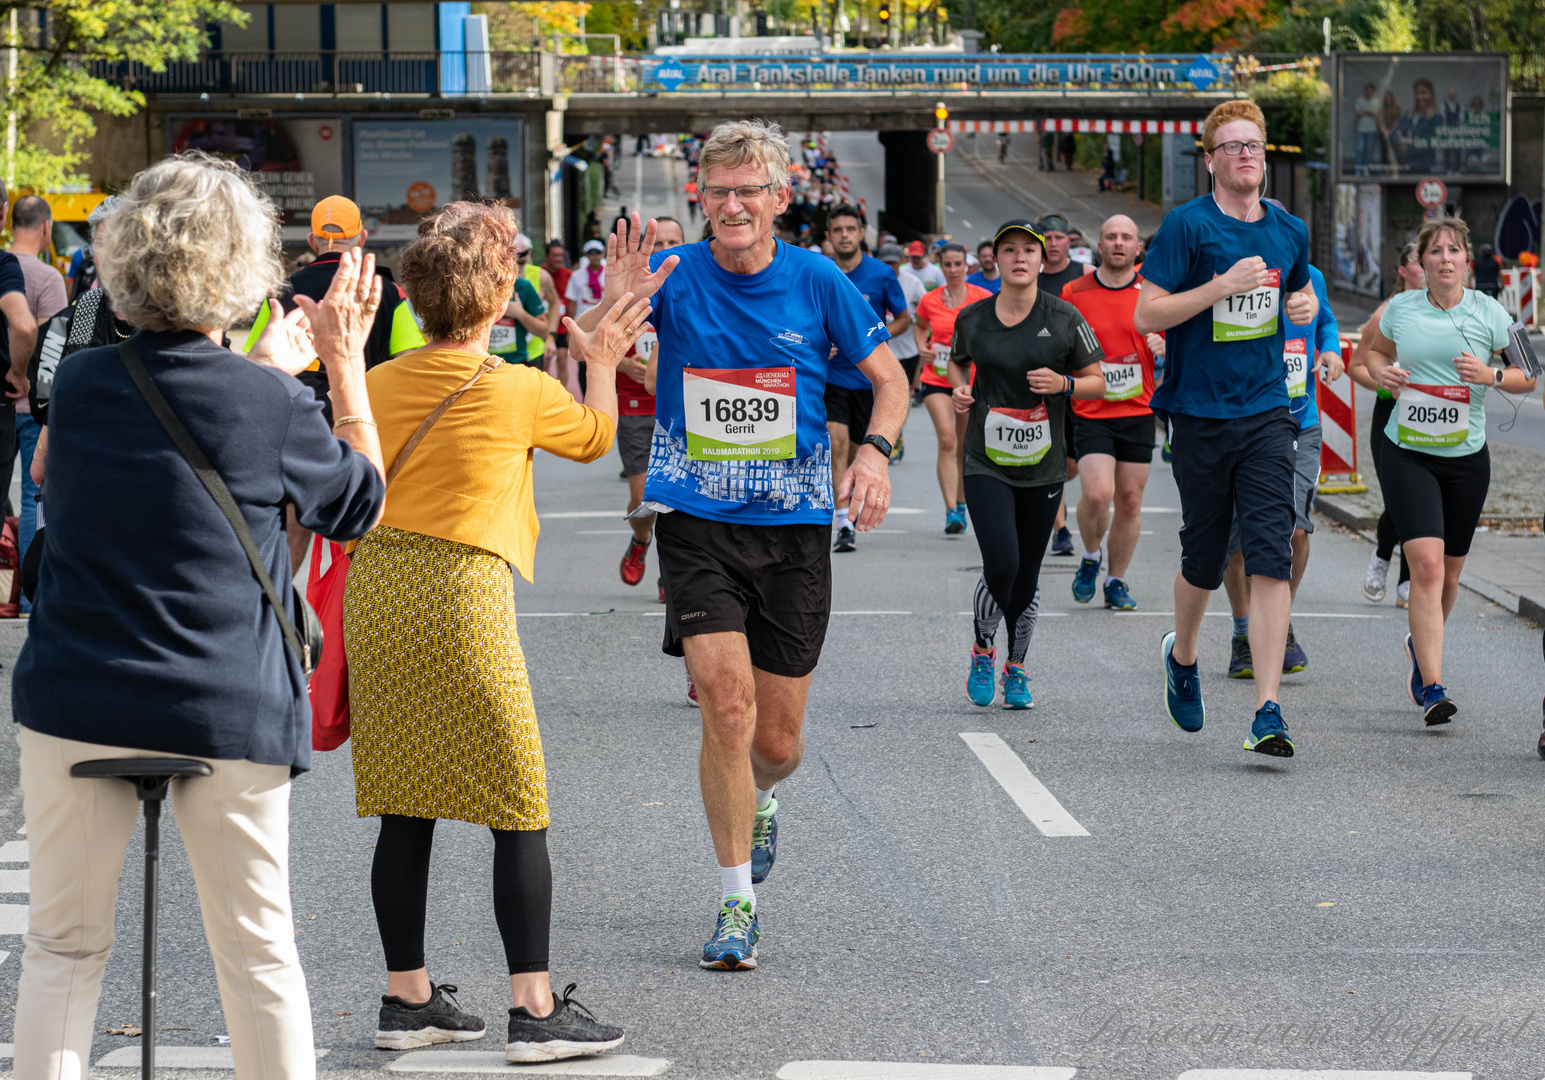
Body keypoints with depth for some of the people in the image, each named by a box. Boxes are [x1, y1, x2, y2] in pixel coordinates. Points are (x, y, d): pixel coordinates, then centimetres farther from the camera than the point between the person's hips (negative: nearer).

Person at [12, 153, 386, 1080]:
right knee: (257, 951, 9)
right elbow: (362, 504, 8)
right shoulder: (273, 406, -10)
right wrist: (347, 366, 15)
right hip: (228, 710, -2)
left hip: (77, 704, 2)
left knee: (63, 945, 9)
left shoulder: (79, 384, -1)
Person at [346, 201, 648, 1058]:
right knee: (518, 810, 2)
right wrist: (604, 363, 33)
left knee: (404, 810, 12)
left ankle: (407, 999, 18)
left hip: (375, 591, 5)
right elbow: (595, 436, 17)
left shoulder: (377, 384, 6)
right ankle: (535, 1011, 1)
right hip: (461, 595, -5)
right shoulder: (519, 391, -4)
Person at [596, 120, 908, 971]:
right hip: (697, 523, -1)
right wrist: (614, 308, -31)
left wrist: (875, 450, -10)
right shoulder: (674, 276, -3)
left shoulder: (817, 282, -1)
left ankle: (757, 802, 45)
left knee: (778, 742, 6)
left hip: (794, 526, 1)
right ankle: (737, 904, -4)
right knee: (727, 707, -17)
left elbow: (888, 375, 8)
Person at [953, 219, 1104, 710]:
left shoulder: (1064, 318, -3)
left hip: (1043, 466, 1)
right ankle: (981, 651, 8)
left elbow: (1098, 382, 3)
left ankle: (1016, 670, 26)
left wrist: (1063, 384, -16)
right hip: (986, 463, -1)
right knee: (1001, 564, -17)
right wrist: (959, 389, -1)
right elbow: (957, 361, 20)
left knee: (1027, 575, 7)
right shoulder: (972, 319, 0)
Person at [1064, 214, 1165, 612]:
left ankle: (1116, 581, 19)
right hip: (1090, 414, -2)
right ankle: (1090, 558, 11)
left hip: (1138, 414, 2)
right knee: (1097, 493, -17)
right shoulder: (1074, 292, 1)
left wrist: (1165, 346, -13)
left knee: (1129, 500, 4)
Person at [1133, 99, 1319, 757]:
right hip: (1199, 413, -2)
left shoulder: (1289, 231, 8)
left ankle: (1267, 713, -14)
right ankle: (1182, 656, 42)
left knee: (1271, 559, -11)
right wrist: (1223, 285, -20)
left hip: (1266, 412, 2)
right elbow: (1145, 315, -12)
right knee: (1203, 558, 10)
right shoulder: (1188, 225, -7)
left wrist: (1304, 305, 5)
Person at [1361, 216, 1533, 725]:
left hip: (1466, 458, 2)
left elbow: (1527, 378, 5)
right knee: (1426, 564, -17)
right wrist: (1381, 372, -2)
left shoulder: (1489, 314, -2)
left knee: (1448, 573, 12)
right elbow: (1375, 350, 20)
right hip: (1406, 454, -2)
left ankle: (1420, 645, 44)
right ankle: (1432, 688, -18)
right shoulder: (1399, 309, 0)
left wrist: (1491, 375, -15)